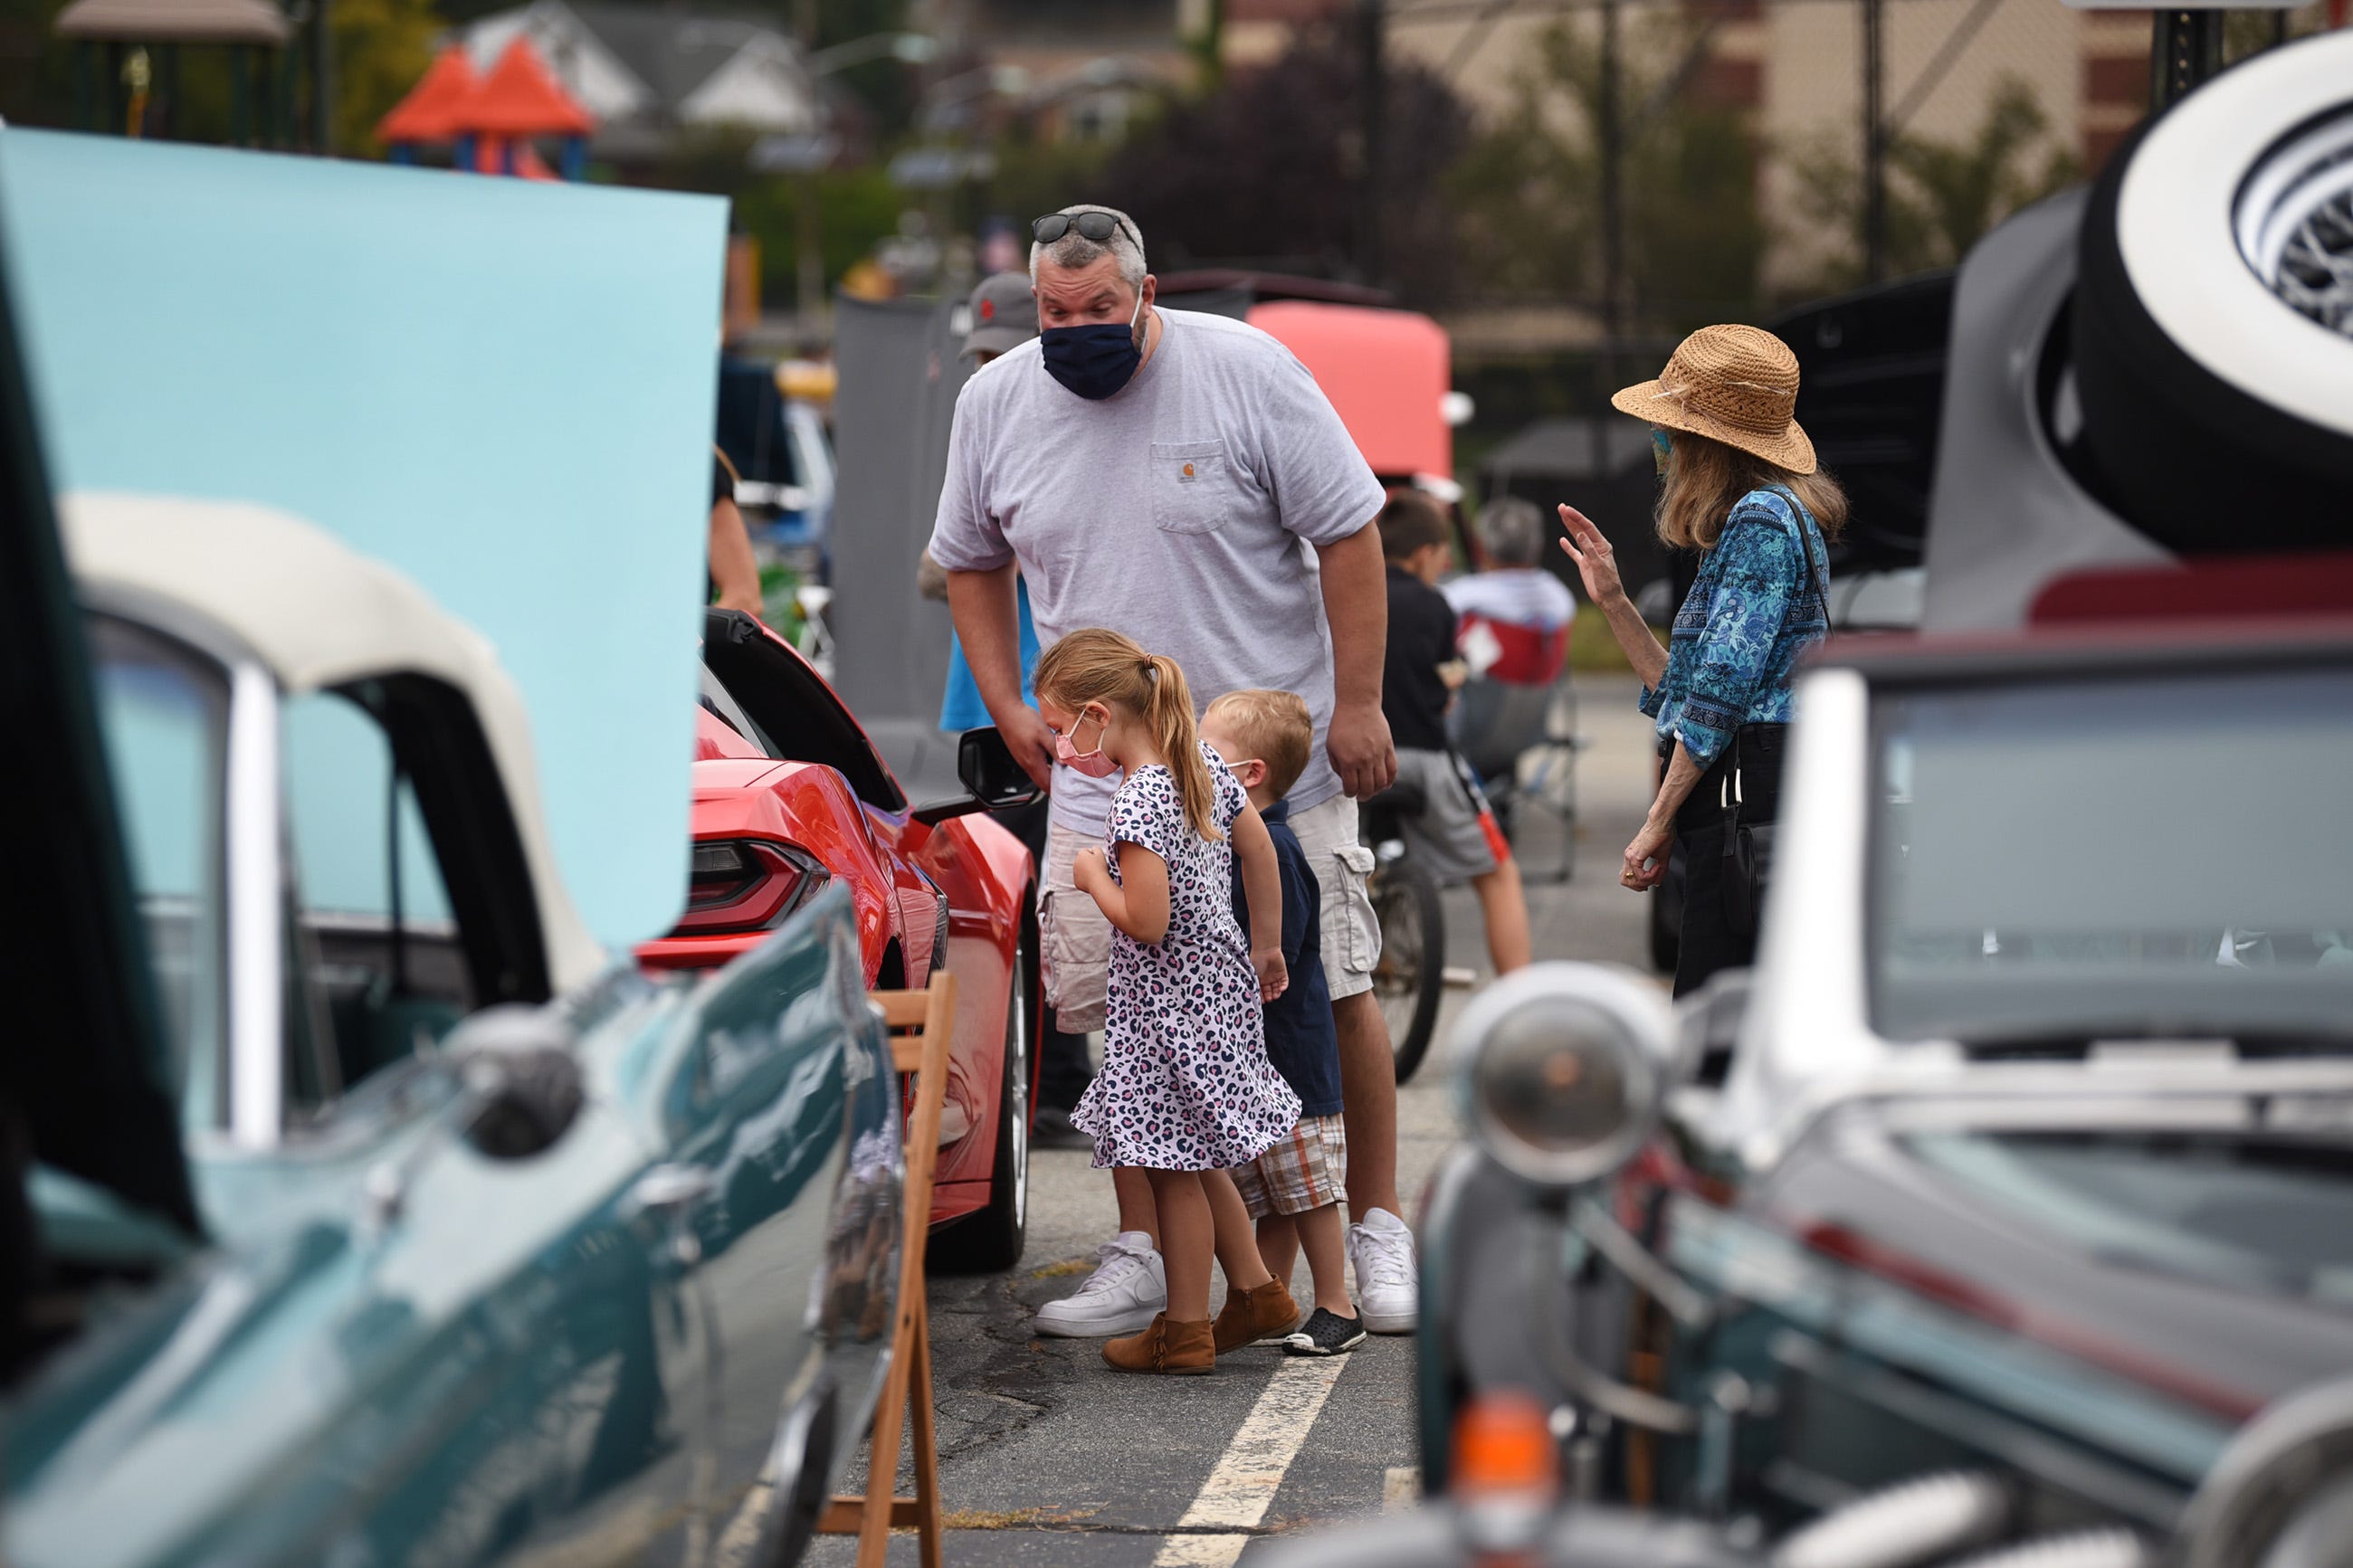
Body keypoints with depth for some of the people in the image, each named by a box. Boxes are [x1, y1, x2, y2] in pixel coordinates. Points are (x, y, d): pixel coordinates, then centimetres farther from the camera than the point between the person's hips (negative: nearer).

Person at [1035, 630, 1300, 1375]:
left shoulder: (1137, 804, -24)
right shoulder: (1202, 763, 3)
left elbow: (1147, 923, -27)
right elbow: (1259, 850, 12)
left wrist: (1093, 877, -10)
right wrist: (1267, 947, 21)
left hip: (1168, 1004, -9)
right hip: (1218, 980, 9)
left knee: (1171, 1166, 2)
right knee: (1190, 1158, 21)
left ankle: (1185, 1330, 11)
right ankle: (1255, 1288, 28)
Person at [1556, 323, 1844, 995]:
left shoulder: (1763, 517, -10)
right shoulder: (1752, 521, 22)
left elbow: (1724, 688, -16)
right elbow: (1689, 690, 23)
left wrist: (1660, 820, -13)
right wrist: (1613, 601, 19)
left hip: (1753, 789, -10)